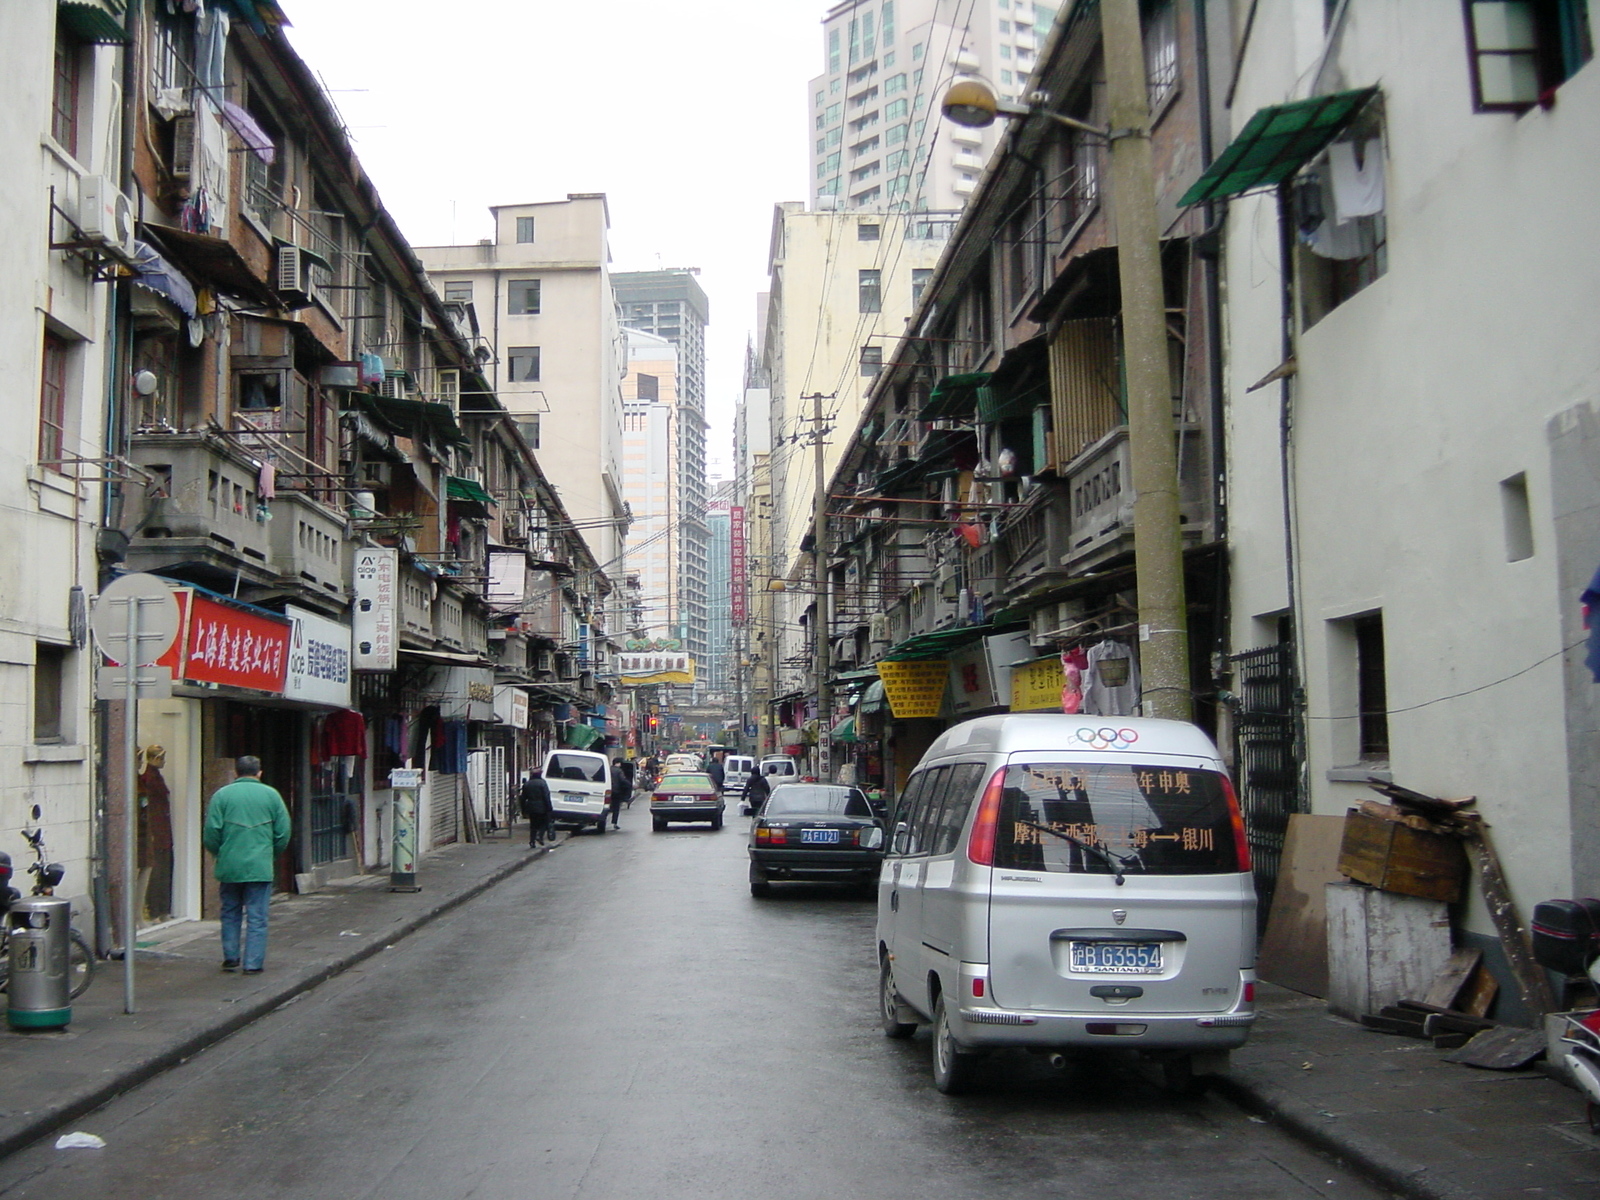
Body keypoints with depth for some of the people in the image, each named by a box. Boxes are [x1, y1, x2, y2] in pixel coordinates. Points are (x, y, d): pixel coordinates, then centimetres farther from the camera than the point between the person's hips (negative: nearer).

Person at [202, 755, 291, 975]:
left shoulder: (222, 795, 0)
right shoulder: (271, 795, 3)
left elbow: (210, 833, -3)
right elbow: (283, 833, 3)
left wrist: (220, 854, 15)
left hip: (229, 866, 1)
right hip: (260, 866, -1)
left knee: (230, 913, 16)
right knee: (257, 917, 3)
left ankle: (230, 958, 20)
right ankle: (253, 963, 2)